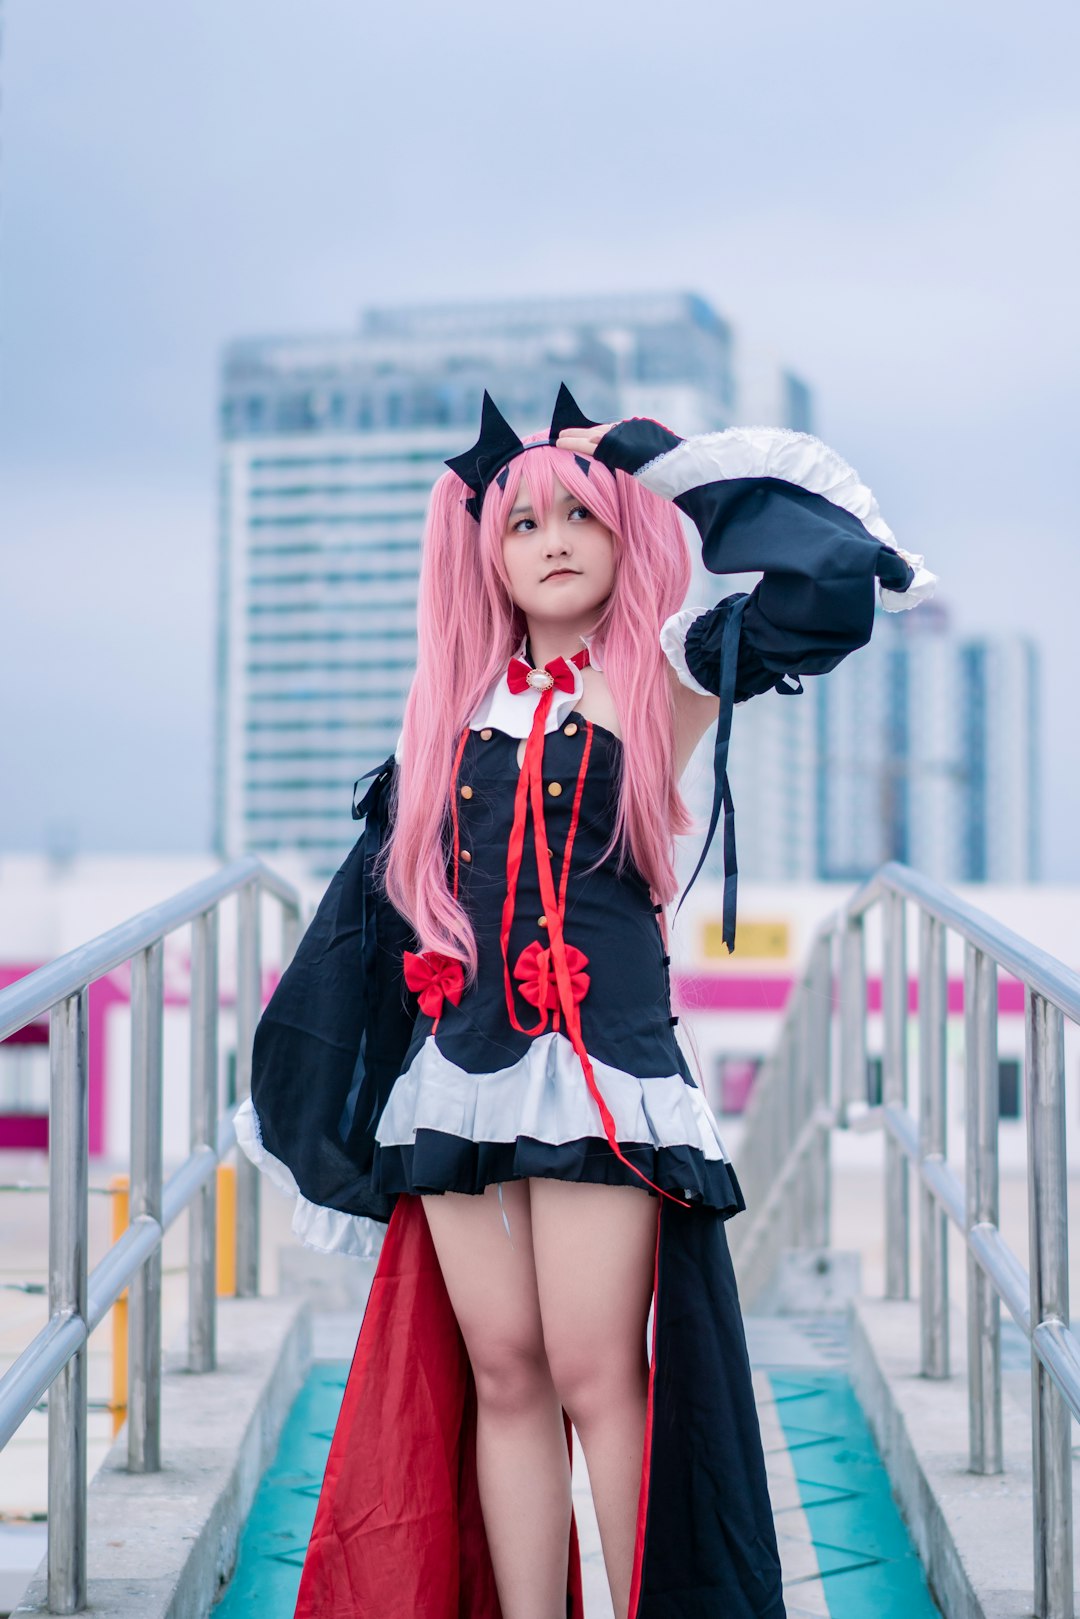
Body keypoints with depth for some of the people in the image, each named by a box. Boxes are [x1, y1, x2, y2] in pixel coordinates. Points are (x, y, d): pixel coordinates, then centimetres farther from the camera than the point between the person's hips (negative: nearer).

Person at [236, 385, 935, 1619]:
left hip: (602, 1060, -4)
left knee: (597, 1375, -7)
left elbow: (831, 572, -13)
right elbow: (396, 881, 21)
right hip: (462, 1060, 4)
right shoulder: (457, 699, 15)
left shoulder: (662, 675, 2)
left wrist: (656, 454, -3)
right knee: (501, 1377, 4)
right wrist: (299, 1095, 20)